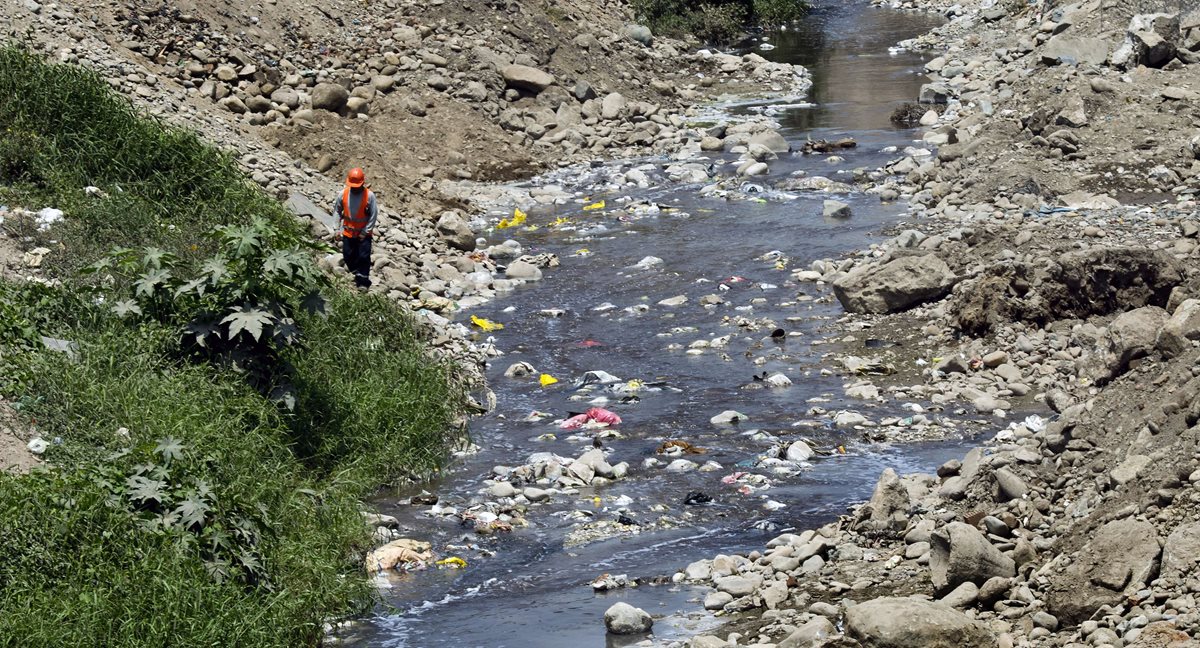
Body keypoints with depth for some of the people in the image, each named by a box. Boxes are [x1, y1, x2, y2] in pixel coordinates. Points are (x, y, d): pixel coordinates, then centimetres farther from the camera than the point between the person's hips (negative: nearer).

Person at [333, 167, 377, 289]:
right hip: (348, 232, 4)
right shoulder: (343, 193, -8)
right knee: (348, 256, 11)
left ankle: (363, 281, 8)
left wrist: (365, 232, -12)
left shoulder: (369, 195, -17)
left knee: (364, 256, -3)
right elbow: (337, 210, 6)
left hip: (364, 233, -3)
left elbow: (374, 215, -11)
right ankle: (357, 274, 32)